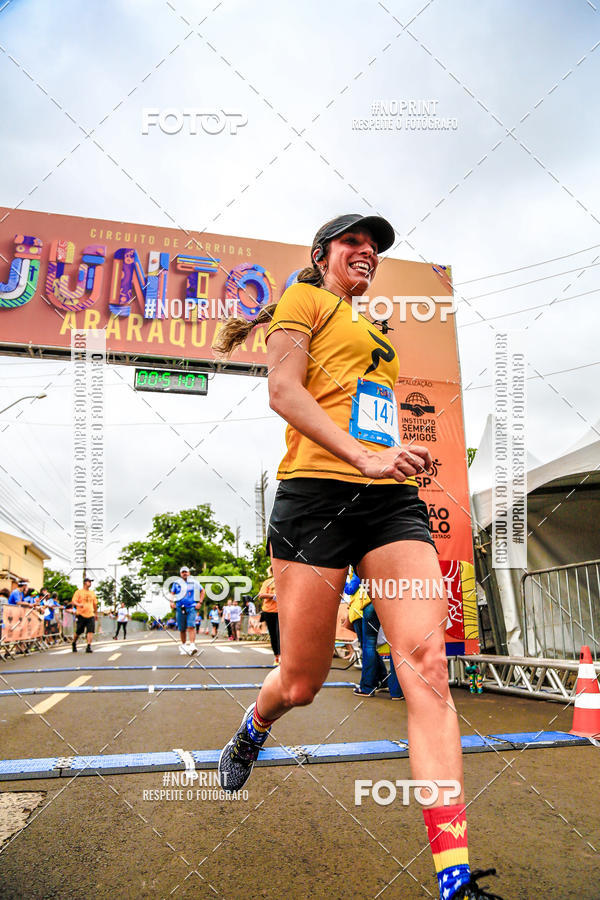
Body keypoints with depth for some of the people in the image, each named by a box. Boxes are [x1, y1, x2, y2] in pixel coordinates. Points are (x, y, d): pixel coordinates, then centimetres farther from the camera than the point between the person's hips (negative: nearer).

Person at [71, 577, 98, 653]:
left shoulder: (92, 593, 17)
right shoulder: (78, 592, 1)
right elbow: (73, 601, -7)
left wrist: (96, 613, 29)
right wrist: (78, 604, -27)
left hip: (91, 615, 3)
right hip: (81, 615, -3)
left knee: (90, 631, -11)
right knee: (78, 632, 6)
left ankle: (89, 647, -12)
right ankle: (74, 643, 32)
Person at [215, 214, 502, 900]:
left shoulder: (375, 334, 32)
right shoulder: (304, 300, 10)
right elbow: (284, 390, -7)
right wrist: (361, 455, -19)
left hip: (392, 499, 6)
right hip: (317, 490, -6)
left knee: (425, 661, -13)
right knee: (301, 682, 2)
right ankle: (253, 727, 39)